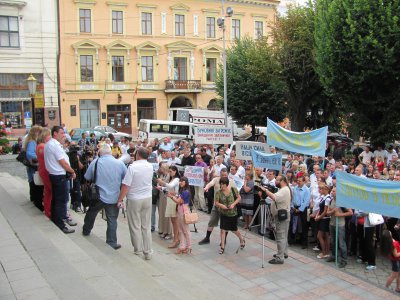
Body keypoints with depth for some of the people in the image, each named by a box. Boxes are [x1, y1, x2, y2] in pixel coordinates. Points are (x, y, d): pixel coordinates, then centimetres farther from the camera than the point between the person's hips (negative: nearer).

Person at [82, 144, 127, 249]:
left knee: (91, 213, 26)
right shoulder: (120, 163, -8)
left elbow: (87, 177, 4)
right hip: (114, 197, -1)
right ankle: (112, 242, 11)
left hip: (99, 196, 1)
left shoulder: (95, 162, -8)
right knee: (112, 219, 8)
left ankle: (86, 230, 44)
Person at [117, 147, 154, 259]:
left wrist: (120, 199, -5)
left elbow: (126, 186, -17)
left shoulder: (132, 167, -17)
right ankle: (148, 252, 13)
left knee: (135, 226, 10)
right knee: (146, 226, 11)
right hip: (148, 198, 5)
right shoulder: (150, 167, 0)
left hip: (134, 199, -4)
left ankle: (138, 249, 21)